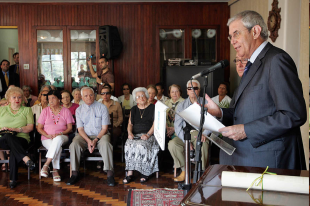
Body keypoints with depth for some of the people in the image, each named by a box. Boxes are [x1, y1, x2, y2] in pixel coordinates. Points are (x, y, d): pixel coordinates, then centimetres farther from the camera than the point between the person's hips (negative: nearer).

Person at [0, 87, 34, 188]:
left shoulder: (27, 110, 18)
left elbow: (30, 127, 6)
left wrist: (16, 129, -10)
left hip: (21, 139, 0)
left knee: (14, 150, -36)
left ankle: (13, 179, -34)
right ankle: (25, 158, -46)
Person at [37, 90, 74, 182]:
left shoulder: (66, 111, 8)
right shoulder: (45, 111, 9)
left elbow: (70, 128, 4)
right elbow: (39, 128, 7)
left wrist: (60, 133, -15)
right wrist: (47, 135, -13)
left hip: (62, 137, 0)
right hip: (47, 138, 0)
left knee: (58, 139, -39)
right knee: (58, 148, -35)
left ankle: (46, 165, -38)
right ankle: (55, 171, -26)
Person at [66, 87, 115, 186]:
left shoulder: (102, 107, 0)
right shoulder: (79, 110, 7)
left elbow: (104, 128, -2)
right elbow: (80, 129, 2)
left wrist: (96, 140, -17)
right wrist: (88, 141, -16)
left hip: (100, 134, -2)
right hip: (84, 135, 2)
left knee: (105, 144, -34)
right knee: (74, 144, -28)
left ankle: (110, 174, -30)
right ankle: (74, 174, -18)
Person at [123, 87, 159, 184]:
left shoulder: (153, 108, 6)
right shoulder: (133, 109, 21)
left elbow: (155, 124, -4)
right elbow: (130, 123, 18)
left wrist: (148, 134, -17)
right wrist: (130, 132, -4)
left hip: (149, 135, -4)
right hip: (135, 135, 4)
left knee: (141, 146, -34)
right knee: (129, 145, -29)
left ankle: (145, 173, -19)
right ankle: (130, 173, -26)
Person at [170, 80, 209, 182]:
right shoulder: (181, 105, 11)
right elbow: (177, 126, 2)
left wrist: (204, 134, -22)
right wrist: (185, 140, -14)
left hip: (200, 134, -2)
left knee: (202, 145, -36)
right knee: (172, 144, -26)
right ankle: (184, 171, -10)